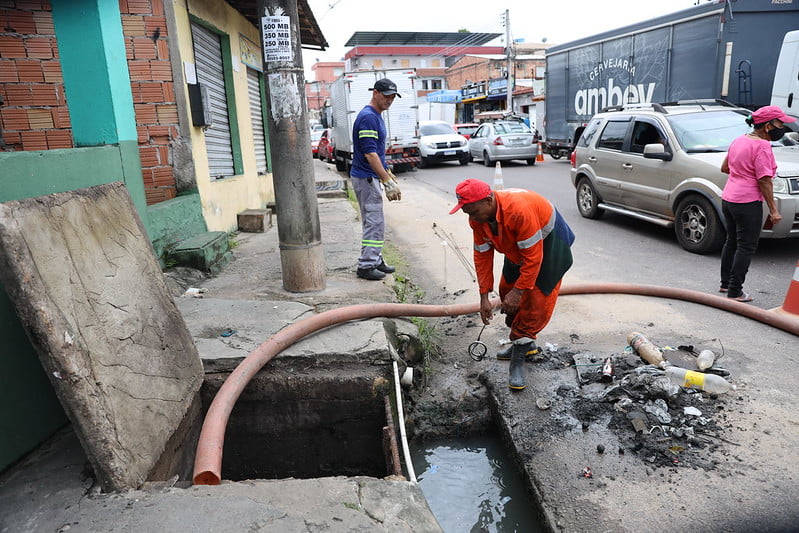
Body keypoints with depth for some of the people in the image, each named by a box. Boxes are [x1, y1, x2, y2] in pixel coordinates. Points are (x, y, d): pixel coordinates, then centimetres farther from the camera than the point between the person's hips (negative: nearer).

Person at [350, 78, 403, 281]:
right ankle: (366, 266, 1)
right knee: (374, 222, -7)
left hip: (371, 177, 10)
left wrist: (388, 172, 22)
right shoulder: (368, 117, -17)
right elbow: (369, 154, -24)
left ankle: (375, 260, 23)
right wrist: (387, 181, -26)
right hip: (366, 178, -10)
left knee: (374, 221, 14)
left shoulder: (376, 116, 15)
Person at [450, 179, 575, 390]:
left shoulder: (519, 210, -41)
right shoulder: (477, 218, -18)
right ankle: (525, 343, 28)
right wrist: (484, 296, -10)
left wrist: (518, 291, -29)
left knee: (537, 298, -12)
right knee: (507, 289, 8)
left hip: (548, 240, -7)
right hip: (517, 245, 7)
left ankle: (518, 359, -5)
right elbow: (482, 256, -9)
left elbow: (533, 257, -34)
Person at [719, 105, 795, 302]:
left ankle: (725, 284, 27)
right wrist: (773, 210, -14)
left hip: (728, 199, 9)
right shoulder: (762, 146, -15)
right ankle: (735, 292, 2)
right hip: (747, 203, -9)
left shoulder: (740, 140, 11)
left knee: (731, 242, 18)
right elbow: (764, 181, -18)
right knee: (746, 247, -2)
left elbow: (724, 168, 21)